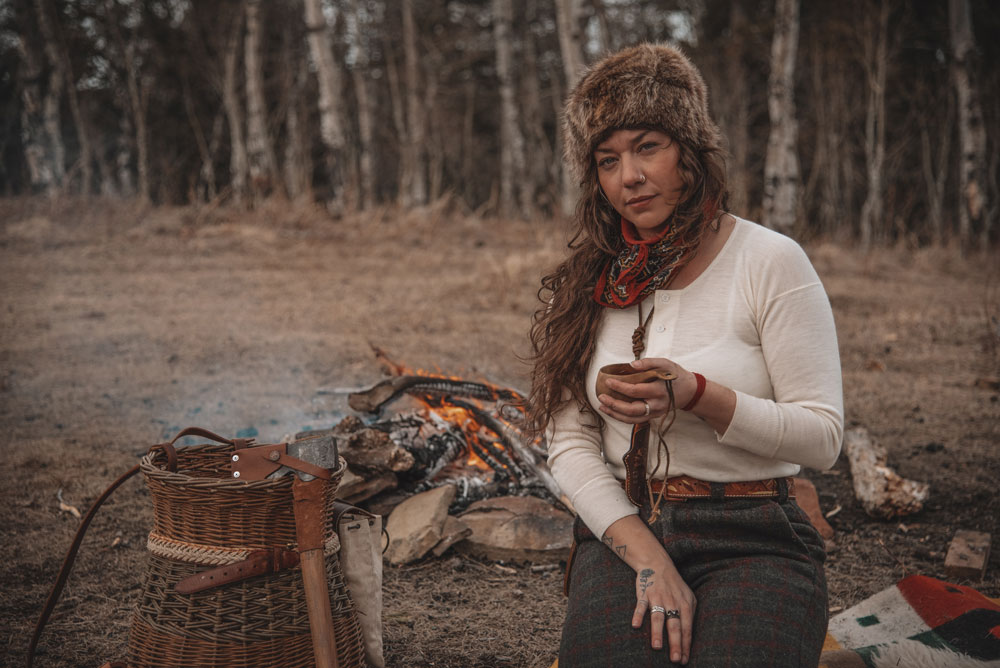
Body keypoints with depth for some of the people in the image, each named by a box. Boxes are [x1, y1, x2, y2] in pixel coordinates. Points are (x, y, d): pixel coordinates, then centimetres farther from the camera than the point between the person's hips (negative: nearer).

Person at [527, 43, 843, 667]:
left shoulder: (770, 261, -2)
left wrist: (697, 395, -21)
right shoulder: (585, 283, 9)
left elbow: (823, 435, -5)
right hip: (619, 528, 2)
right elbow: (570, 444, 3)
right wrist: (646, 555, -12)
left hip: (752, 538, -2)